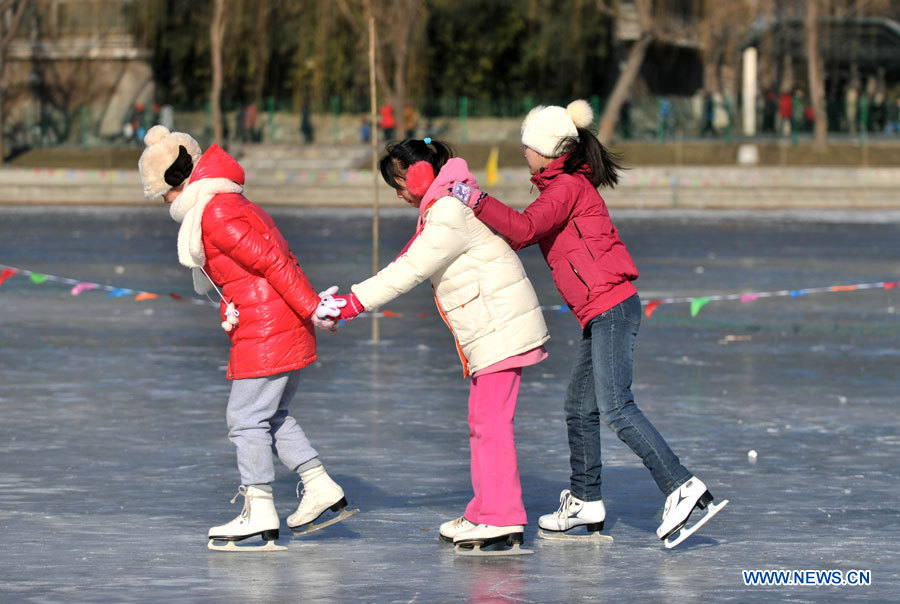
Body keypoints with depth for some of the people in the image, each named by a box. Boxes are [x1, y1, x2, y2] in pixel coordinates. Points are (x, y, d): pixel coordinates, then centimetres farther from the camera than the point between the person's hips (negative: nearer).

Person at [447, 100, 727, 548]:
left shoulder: (568, 186, -11)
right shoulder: (564, 186, 20)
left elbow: (523, 228, -23)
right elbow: (525, 234, 22)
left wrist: (475, 200, -18)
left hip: (610, 307, -10)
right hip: (601, 313, 10)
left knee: (615, 408, -16)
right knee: (579, 407, 15)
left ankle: (682, 489, -21)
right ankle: (585, 502, 24)